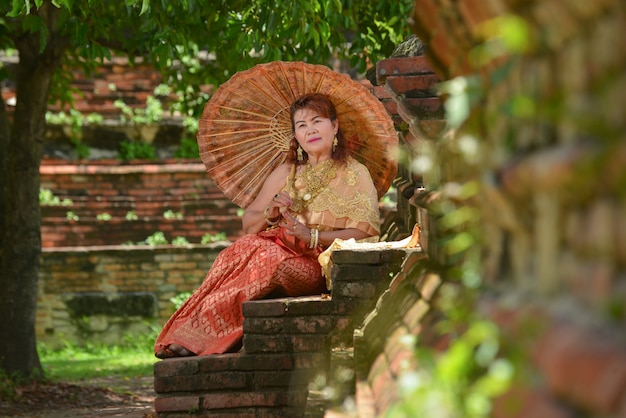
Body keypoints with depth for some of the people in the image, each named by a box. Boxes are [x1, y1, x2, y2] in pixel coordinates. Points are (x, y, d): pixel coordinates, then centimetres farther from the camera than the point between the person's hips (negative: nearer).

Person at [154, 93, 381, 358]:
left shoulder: (355, 175, 5)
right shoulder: (286, 173, 20)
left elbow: (364, 234, -7)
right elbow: (248, 222, 17)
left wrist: (313, 236, -18)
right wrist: (270, 215, -5)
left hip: (322, 264, -4)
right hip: (280, 249, 4)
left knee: (267, 260, -33)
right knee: (242, 250, -29)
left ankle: (197, 334, -35)